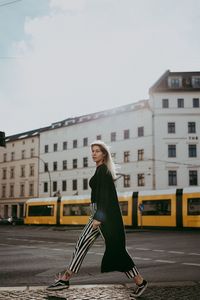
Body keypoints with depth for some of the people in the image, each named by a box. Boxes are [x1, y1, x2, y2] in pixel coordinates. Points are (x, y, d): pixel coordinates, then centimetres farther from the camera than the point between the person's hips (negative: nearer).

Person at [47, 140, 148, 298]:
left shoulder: (103, 170, -11)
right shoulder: (101, 170, 16)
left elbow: (104, 195, -19)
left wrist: (98, 217, -22)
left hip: (105, 213, -10)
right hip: (100, 213, 10)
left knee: (115, 248, -3)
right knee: (83, 243, 8)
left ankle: (140, 281, 8)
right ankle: (65, 279, 14)